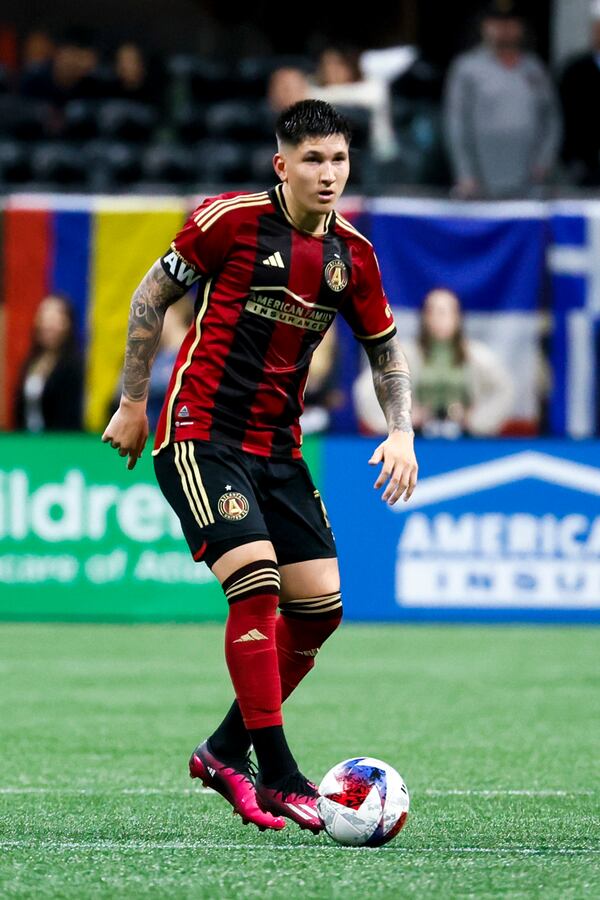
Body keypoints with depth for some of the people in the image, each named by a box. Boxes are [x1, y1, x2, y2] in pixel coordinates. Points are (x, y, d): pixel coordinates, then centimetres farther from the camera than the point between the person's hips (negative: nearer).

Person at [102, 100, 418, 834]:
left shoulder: (352, 254, 4)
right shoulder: (231, 219, -11)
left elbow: (385, 353, 16)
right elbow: (152, 295, -1)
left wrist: (401, 433, 1)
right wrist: (133, 403, 0)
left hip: (277, 445, 6)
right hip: (200, 435, -6)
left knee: (320, 607, 1)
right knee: (256, 582, -21)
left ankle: (227, 751, 18)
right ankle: (278, 776, -17)